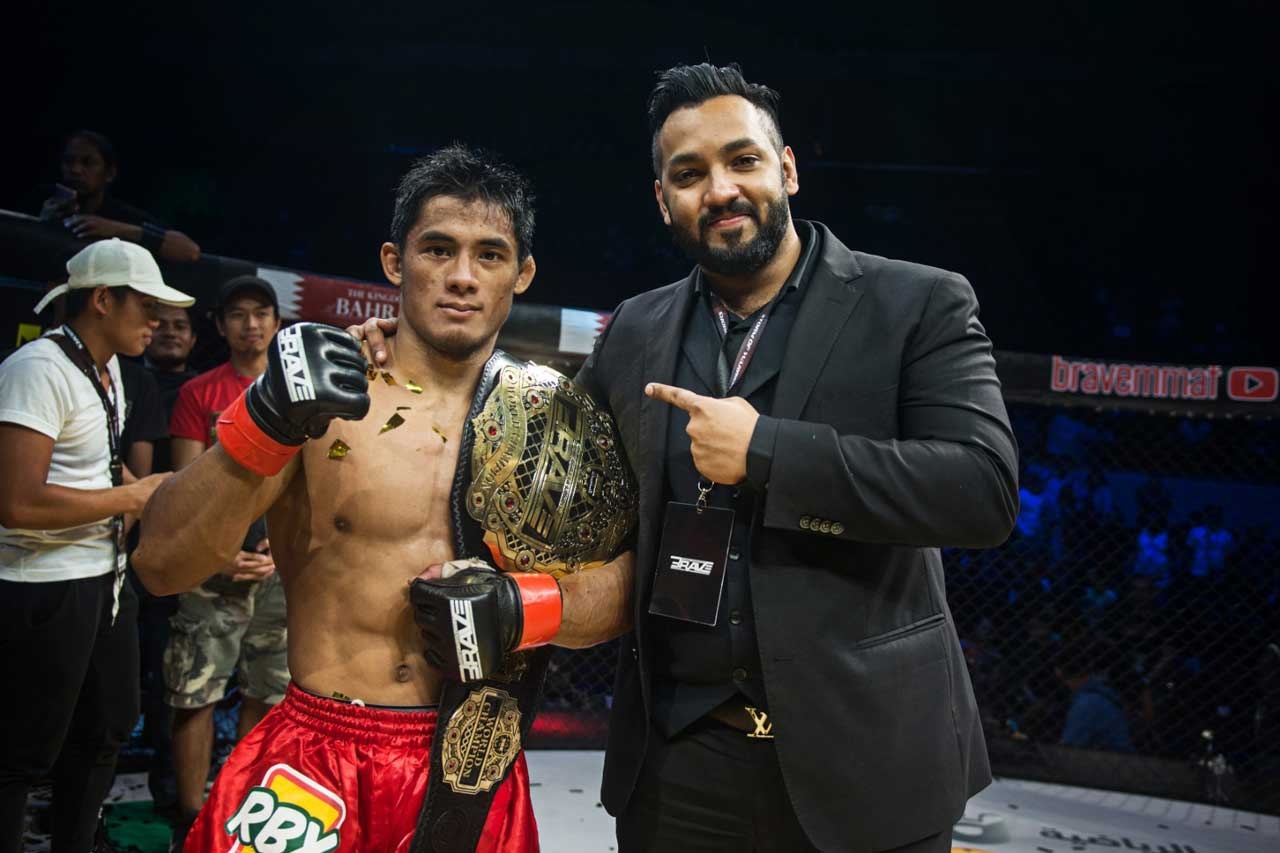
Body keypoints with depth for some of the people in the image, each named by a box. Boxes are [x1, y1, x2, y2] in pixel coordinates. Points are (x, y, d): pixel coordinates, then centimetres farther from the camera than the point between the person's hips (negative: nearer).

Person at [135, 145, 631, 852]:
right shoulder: (318, 393, -7)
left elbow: (623, 582, -1)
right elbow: (161, 567, -14)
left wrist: (525, 606, -20)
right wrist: (264, 424, -28)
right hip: (314, 752, -2)